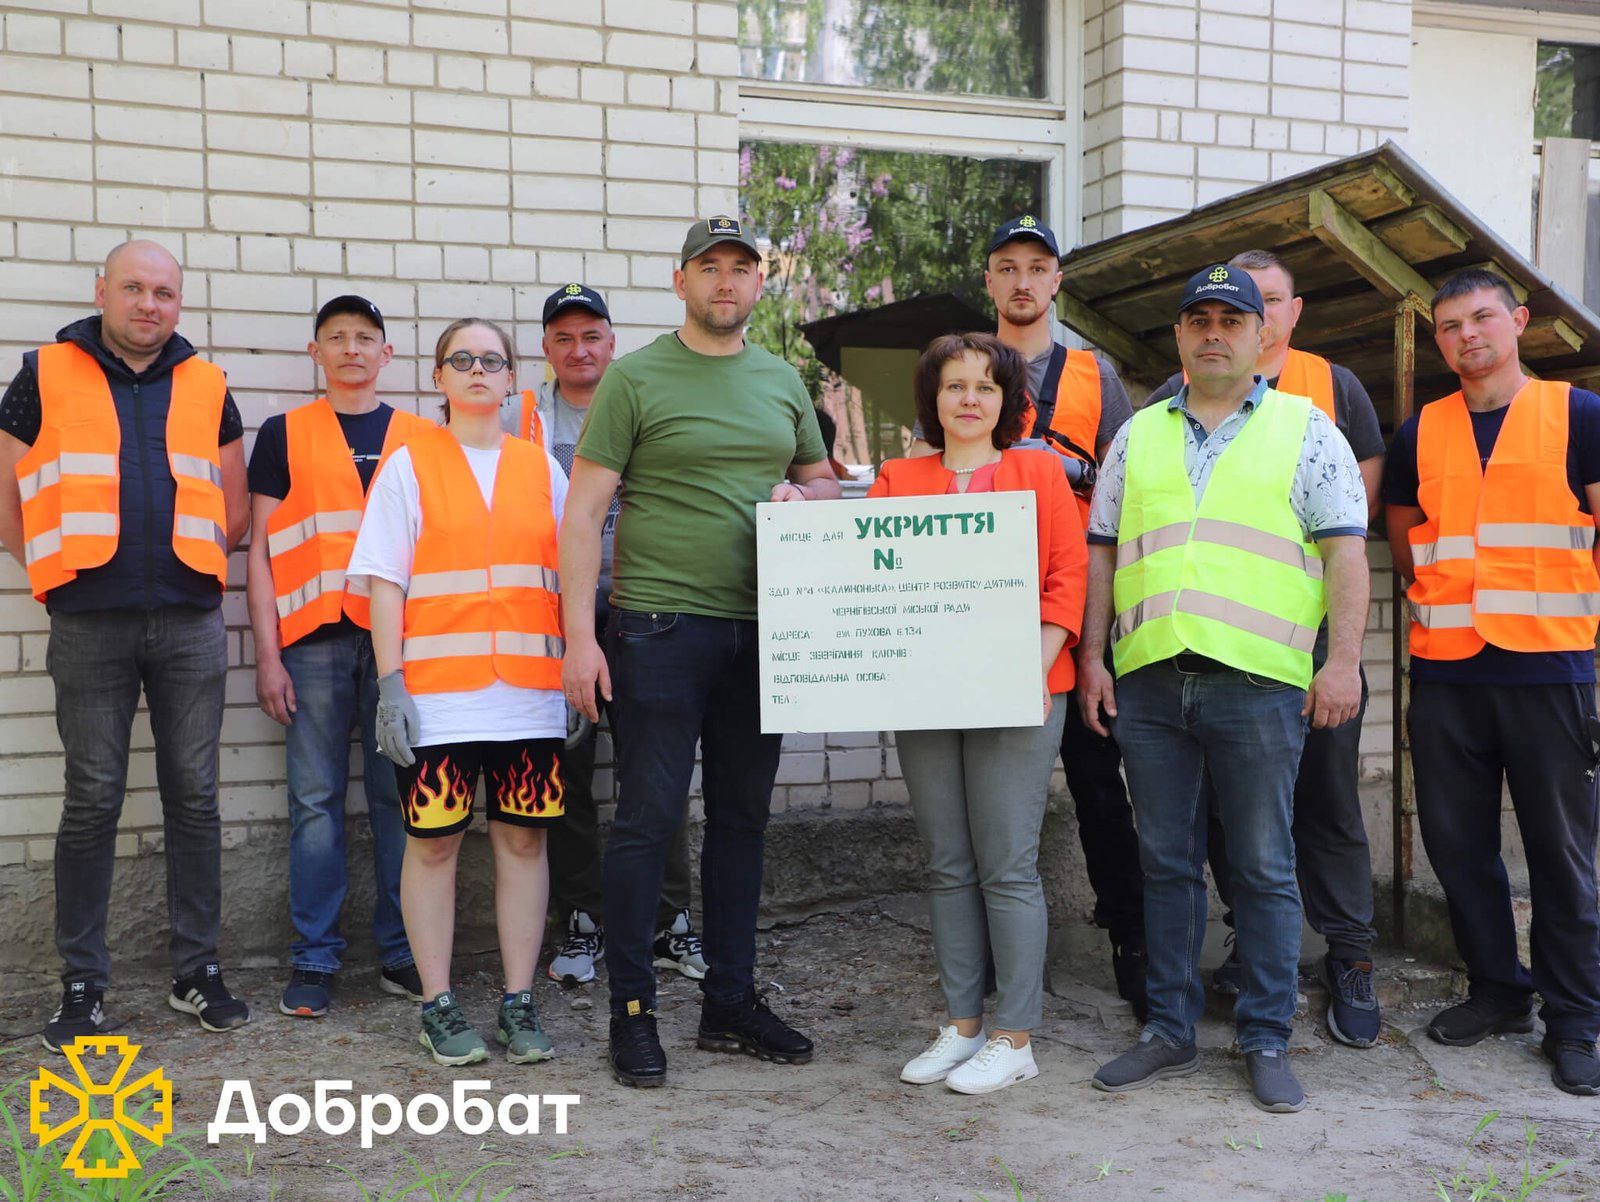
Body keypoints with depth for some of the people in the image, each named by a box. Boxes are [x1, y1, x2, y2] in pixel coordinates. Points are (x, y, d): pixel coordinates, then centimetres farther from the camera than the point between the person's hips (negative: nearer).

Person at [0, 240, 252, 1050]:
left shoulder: (207, 388, 11)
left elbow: (234, 512, 16)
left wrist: (187, 563, 5)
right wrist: (71, 568, 0)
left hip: (190, 624, 2)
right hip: (89, 627, -2)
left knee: (194, 798, 5)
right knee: (92, 802, 2)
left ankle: (196, 970, 15)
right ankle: (82, 985, 12)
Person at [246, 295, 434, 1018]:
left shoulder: (420, 438, 13)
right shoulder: (283, 435, 11)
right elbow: (261, 549, 8)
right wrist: (268, 654, 0)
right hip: (315, 640, 0)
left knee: (399, 798, 3)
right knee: (315, 801, 0)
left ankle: (401, 954, 11)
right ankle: (314, 959, 8)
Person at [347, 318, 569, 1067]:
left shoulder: (543, 469, 13)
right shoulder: (409, 465, 5)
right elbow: (386, 582, 0)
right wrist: (390, 683, -9)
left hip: (530, 692, 3)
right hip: (438, 692, -2)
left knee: (524, 839, 5)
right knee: (433, 841, 1)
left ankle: (519, 1005, 14)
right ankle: (440, 1007, 13)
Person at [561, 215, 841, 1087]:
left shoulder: (782, 381, 14)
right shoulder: (635, 377, -2)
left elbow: (824, 481, 24)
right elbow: (584, 511, -5)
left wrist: (803, 496, -1)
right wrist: (579, 635, -13)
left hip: (760, 630, 5)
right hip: (660, 626, -5)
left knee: (742, 818, 11)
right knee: (648, 817, -2)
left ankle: (730, 1000, 24)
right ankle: (632, 1010, 10)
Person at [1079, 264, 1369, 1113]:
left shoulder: (1305, 429, 7)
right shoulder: (1138, 436, 16)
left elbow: (1345, 549, 0)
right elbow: (1102, 553, 15)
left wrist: (1343, 661, -10)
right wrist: (1091, 656, 7)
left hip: (1260, 682, -3)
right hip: (1148, 682, 3)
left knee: (1264, 868, 3)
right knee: (1166, 863, 9)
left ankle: (1267, 1040, 14)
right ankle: (1170, 1031, 19)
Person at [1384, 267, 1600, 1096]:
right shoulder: (1420, 434, 12)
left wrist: (1533, 602, -1)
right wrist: (1450, 604, 10)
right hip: (1444, 670, 3)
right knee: (1456, 842, 8)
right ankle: (1496, 990, 25)